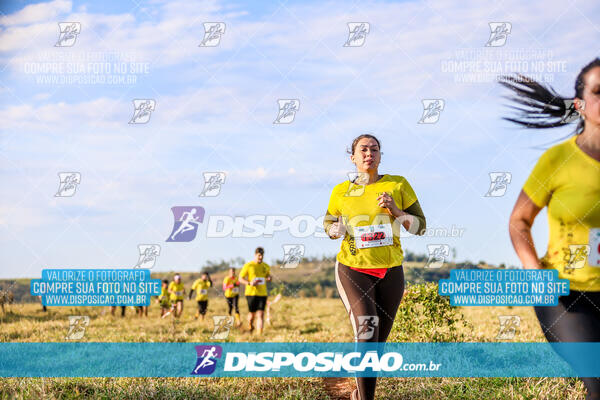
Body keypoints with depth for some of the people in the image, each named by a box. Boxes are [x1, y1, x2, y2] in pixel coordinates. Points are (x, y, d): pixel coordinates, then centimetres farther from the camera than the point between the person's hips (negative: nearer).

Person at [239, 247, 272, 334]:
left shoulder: (266, 266, 8)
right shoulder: (248, 266, -4)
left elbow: (268, 275, 24)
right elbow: (240, 278, -1)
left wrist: (269, 278, -1)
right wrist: (249, 283, -19)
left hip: (262, 294, 2)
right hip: (251, 293, -2)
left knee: (260, 315, -8)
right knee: (252, 314, 6)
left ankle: (259, 335, -12)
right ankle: (250, 326, 40)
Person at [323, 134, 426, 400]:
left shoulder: (398, 185, 0)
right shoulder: (341, 191, 1)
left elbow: (420, 226, 2)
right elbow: (328, 224, 16)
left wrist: (396, 212, -16)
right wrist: (337, 229, -7)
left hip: (390, 271, 2)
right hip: (353, 270, -2)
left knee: (379, 340, 12)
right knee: (366, 333, -20)